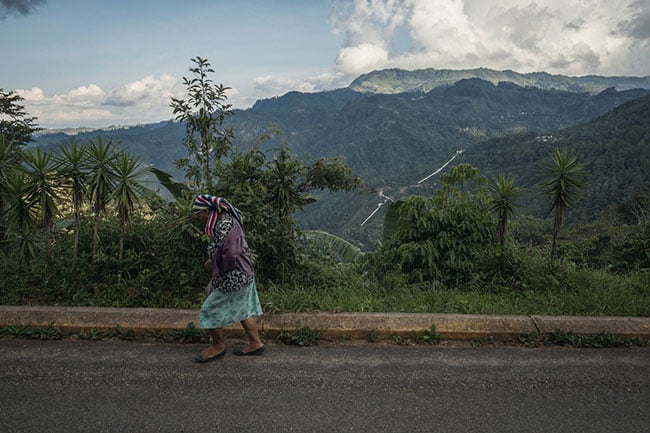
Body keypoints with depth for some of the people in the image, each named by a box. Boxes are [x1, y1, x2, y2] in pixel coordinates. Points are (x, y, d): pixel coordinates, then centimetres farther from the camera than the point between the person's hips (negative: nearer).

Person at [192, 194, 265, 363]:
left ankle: (218, 346, 23)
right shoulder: (226, 219, 5)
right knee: (243, 310, 20)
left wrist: (213, 263, -12)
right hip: (244, 274, 9)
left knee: (210, 311, 4)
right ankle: (255, 344, 31)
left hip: (234, 278, -9)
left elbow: (230, 255, -30)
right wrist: (213, 261, 5)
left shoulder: (225, 226, -26)